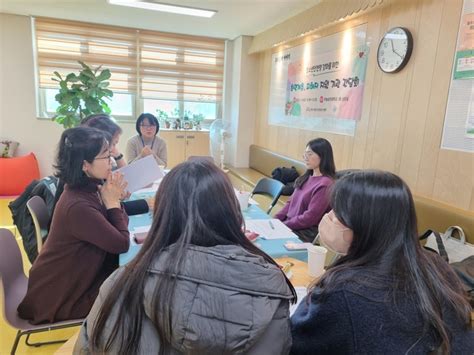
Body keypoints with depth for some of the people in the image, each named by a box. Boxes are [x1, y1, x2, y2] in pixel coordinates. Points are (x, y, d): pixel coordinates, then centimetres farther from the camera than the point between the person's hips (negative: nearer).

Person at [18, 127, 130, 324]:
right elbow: (122, 244, -25)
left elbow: (121, 224, 2)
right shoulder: (78, 205, -33)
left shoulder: (89, 189, -4)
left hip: (73, 278, 8)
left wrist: (113, 199, -15)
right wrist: (112, 202, -17)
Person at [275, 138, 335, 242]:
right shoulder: (307, 177, 9)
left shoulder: (325, 184, -18)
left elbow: (310, 218, -19)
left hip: (306, 233, -7)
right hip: (290, 225, 7)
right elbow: (291, 202, 13)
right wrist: (275, 219, 1)